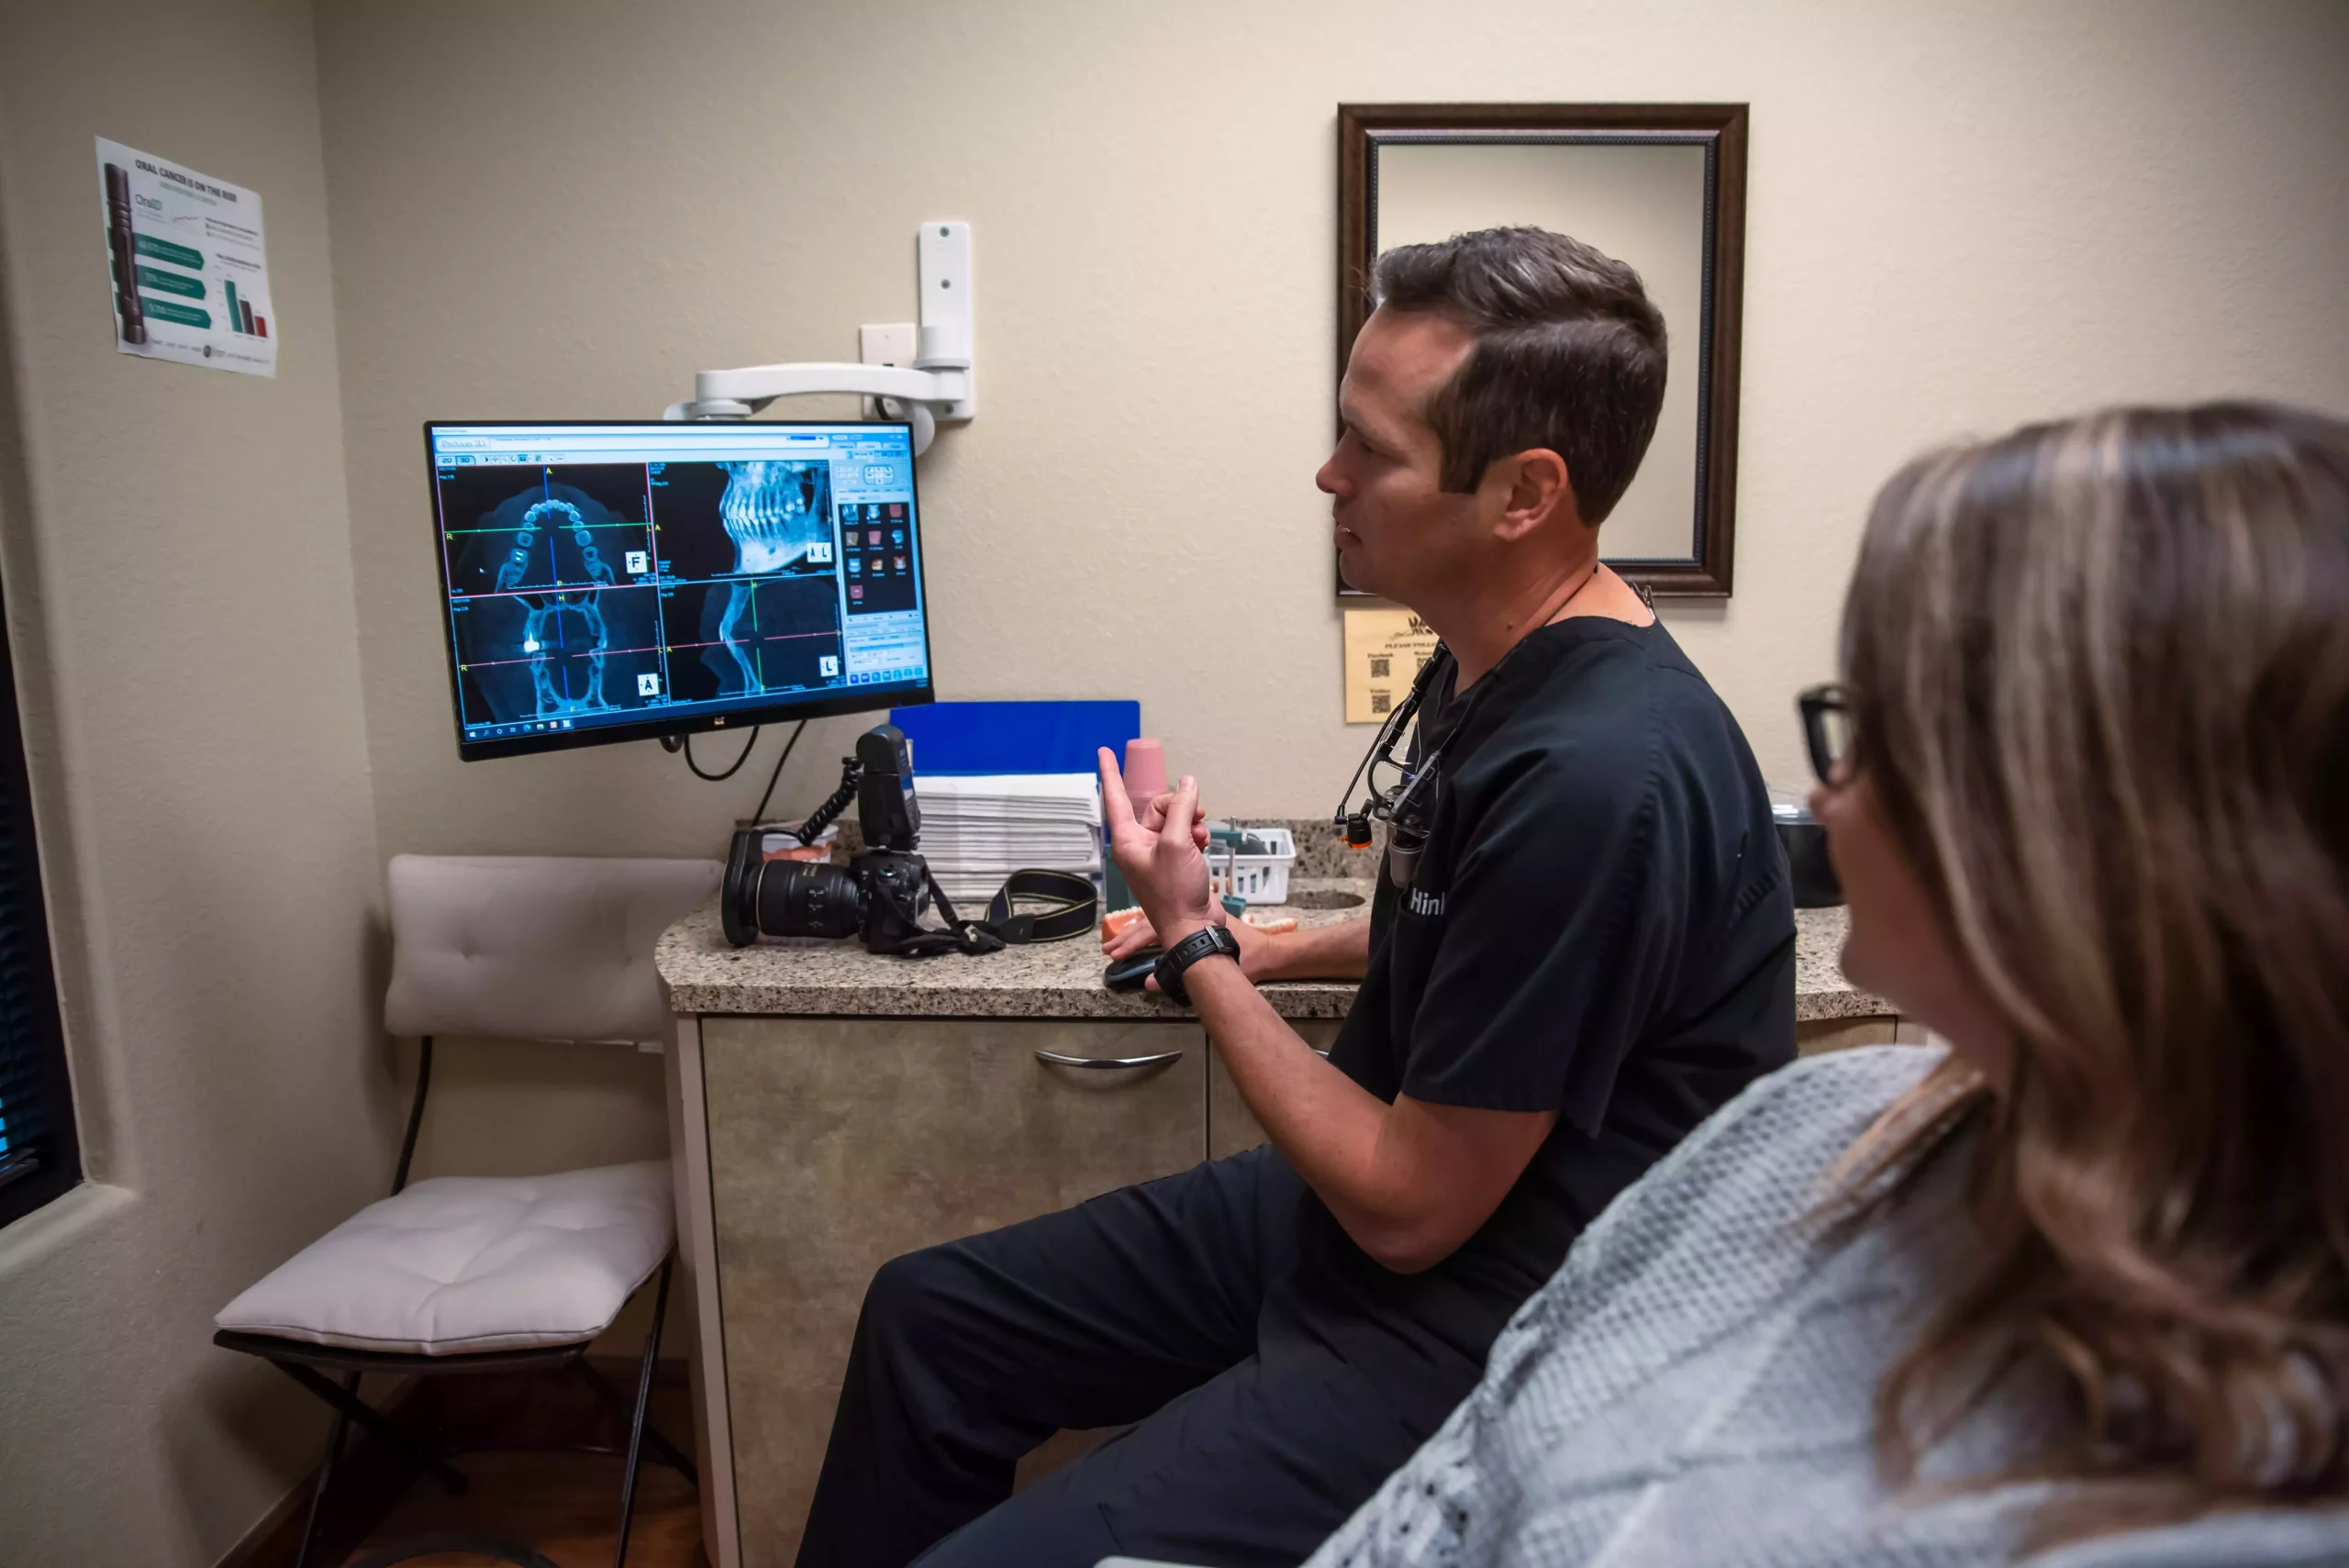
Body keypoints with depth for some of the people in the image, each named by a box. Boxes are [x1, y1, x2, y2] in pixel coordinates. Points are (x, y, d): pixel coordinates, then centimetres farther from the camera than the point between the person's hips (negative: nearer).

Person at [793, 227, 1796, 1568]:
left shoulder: (1602, 775, -30)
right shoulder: (1500, 667, 1)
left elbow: (1408, 1206, -22)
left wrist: (1198, 943, -14)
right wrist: (1278, 951, 16)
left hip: (1480, 1330, -9)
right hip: (1390, 1205, 9)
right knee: (927, 1316, 13)